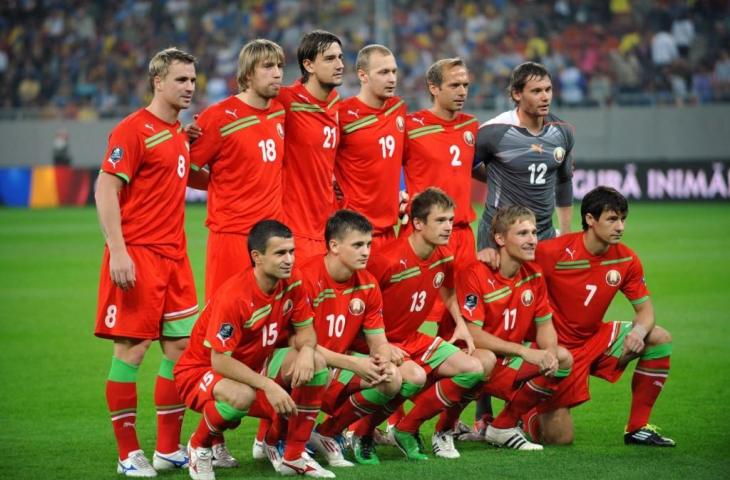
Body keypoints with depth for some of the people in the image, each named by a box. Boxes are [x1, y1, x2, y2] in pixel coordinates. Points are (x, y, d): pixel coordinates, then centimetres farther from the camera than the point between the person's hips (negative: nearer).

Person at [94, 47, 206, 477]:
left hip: (174, 255, 8)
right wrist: (118, 251, -22)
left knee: (181, 347, 7)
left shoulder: (180, 134, 15)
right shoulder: (134, 130, -9)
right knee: (132, 349, -4)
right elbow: (106, 189, -15)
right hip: (137, 255, -8)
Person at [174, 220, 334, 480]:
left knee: (316, 364, -14)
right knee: (243, 395, -40)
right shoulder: (233, 296, -29)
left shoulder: (292, 282, -10)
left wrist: (306, 350, -26)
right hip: (200, 371, -7)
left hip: (253, 365, 7)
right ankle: (199, 446, -6)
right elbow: (219, 361, -29)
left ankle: (293, 456, -3)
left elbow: (304, 330, -1)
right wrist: (268, 385, -36)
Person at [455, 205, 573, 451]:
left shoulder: (533, 273, 1)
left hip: (509, 359, 7)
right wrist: (523, 351, -30)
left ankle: (504, 426, 5)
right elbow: (472, 333, -25)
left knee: (563, 359, -8)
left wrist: (550, 353, -18)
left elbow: (544, 324, 6)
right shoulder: (475, 274, -20)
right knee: (485, 359, -39)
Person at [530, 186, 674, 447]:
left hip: (595, 339, 6)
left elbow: (645, 310, 1)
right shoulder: (555, 252, -21)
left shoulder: (626, 259, -5)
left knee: (660, 339, -11)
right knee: (559, 439, -14)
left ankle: (637, 428, -1)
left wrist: (638, 331, -21)